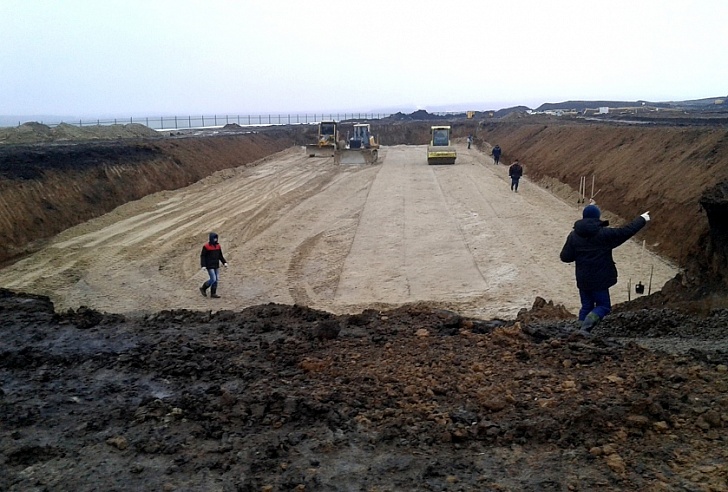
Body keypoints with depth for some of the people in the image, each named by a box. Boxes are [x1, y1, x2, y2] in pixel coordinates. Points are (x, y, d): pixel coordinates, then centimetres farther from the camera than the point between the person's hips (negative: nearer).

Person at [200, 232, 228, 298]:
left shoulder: (218, 246, 7)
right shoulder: (206, 246, -11)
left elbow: (220, 255, 16)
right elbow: (202, 256, -9)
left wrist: (224, 262, 4)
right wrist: (203, 265, -17)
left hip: (216, 266, 7)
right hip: (210, 266, -7)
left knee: (216, 279, 6)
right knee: (213, 279, -9)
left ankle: (213, 293, 15)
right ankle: (203, 288, 12)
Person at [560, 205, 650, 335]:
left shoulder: (574, 235, -2)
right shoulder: (604, 234, -13)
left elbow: (565, 257, -1)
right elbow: (626, 231, -6)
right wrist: (642, 220, 10)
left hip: (582, 279, 5)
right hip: (599, 279, -5)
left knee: (586, 306, 17)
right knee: (603, 306, 6)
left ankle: (580, 329, 12)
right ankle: (585, 328, -12)